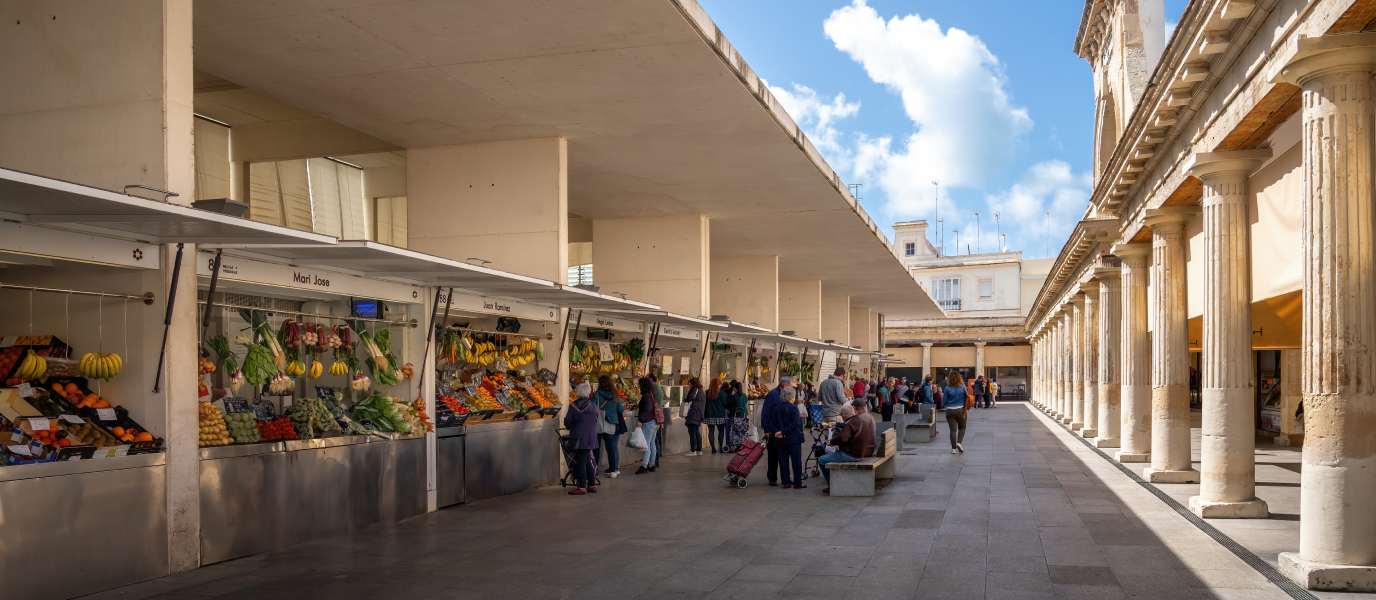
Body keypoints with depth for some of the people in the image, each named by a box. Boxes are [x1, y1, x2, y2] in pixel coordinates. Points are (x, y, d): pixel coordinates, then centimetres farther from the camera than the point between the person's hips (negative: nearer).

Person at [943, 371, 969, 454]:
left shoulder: (948, 388, -7)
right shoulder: (962, 387, -6)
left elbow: (944, 400, -4)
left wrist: (942, 394, 15)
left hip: (950, 411, 0)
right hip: (960, 410, 0)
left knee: (953, 429, 4)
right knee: (962, 428, 17)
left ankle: (953, 448, 2)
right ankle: (959, 442, -4)